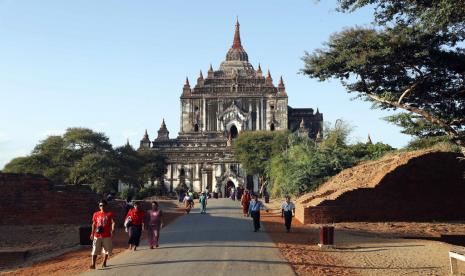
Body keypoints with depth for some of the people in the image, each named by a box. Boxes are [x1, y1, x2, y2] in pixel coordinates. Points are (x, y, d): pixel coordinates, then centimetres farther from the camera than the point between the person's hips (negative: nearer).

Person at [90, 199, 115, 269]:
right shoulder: (96, 214, 6)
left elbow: (112, 222, -12)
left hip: (107, 235, 0)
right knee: (95, 250, -8)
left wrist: (113, 229, -31)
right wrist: (92, 233, 4)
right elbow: (94, 224, 11)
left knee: (106, 250, 10)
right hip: (97, 235, 0)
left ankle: (104, 263, 27)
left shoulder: (109, 214, -1)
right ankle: (93, 264, -9)